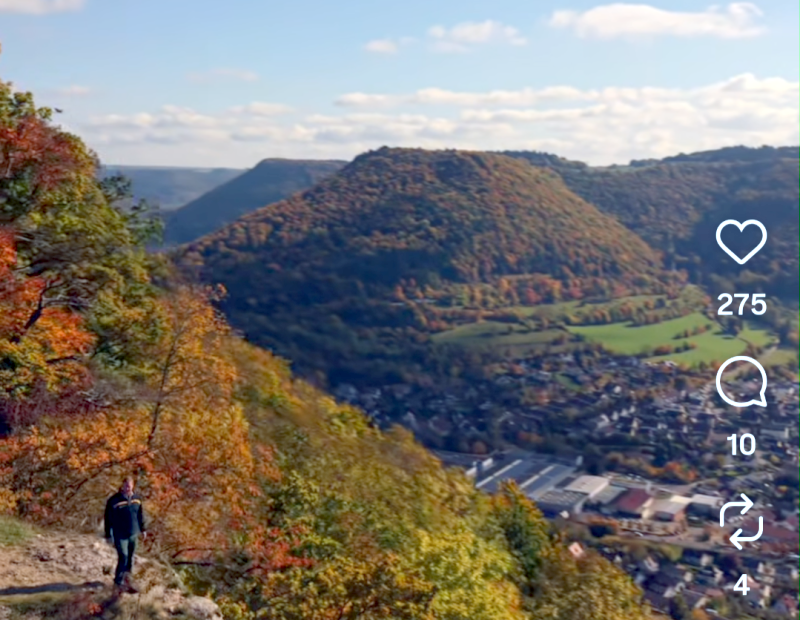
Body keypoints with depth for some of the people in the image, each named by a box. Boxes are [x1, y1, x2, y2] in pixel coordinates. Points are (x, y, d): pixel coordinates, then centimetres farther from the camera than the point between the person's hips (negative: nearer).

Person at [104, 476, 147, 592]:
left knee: (130, 557, 13)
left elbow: (140, 515, 12)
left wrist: (142, 529, 16)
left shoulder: (137, 499, 1)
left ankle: (127, 578, 29)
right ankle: (118, 581, 9)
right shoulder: (114, 500, -15)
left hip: (133, 534, 5)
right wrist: (108, 535, -7)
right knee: (123, 557, -8)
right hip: (120, 535, -5)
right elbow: (108, 518, -9)